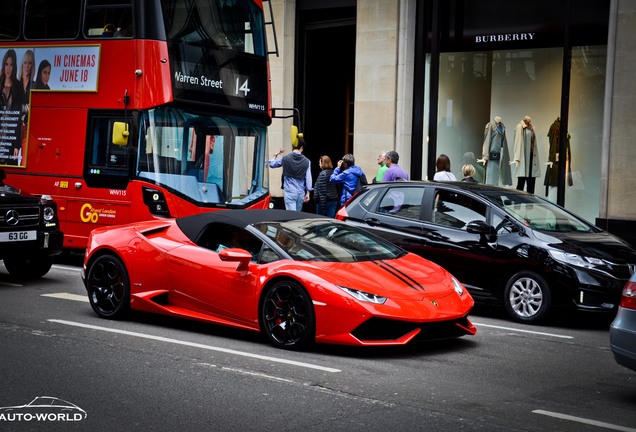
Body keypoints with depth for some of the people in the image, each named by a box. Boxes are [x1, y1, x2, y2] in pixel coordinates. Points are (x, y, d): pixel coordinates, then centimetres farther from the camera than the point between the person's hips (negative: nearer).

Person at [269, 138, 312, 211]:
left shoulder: (285, 159, -3)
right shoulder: (306, 161, 0)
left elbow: (271, 164, 12)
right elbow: (308, 178, -1)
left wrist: (276, 155, 29)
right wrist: (308, 193, 4)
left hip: (290, 192, -2)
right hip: (301, 192, 2)